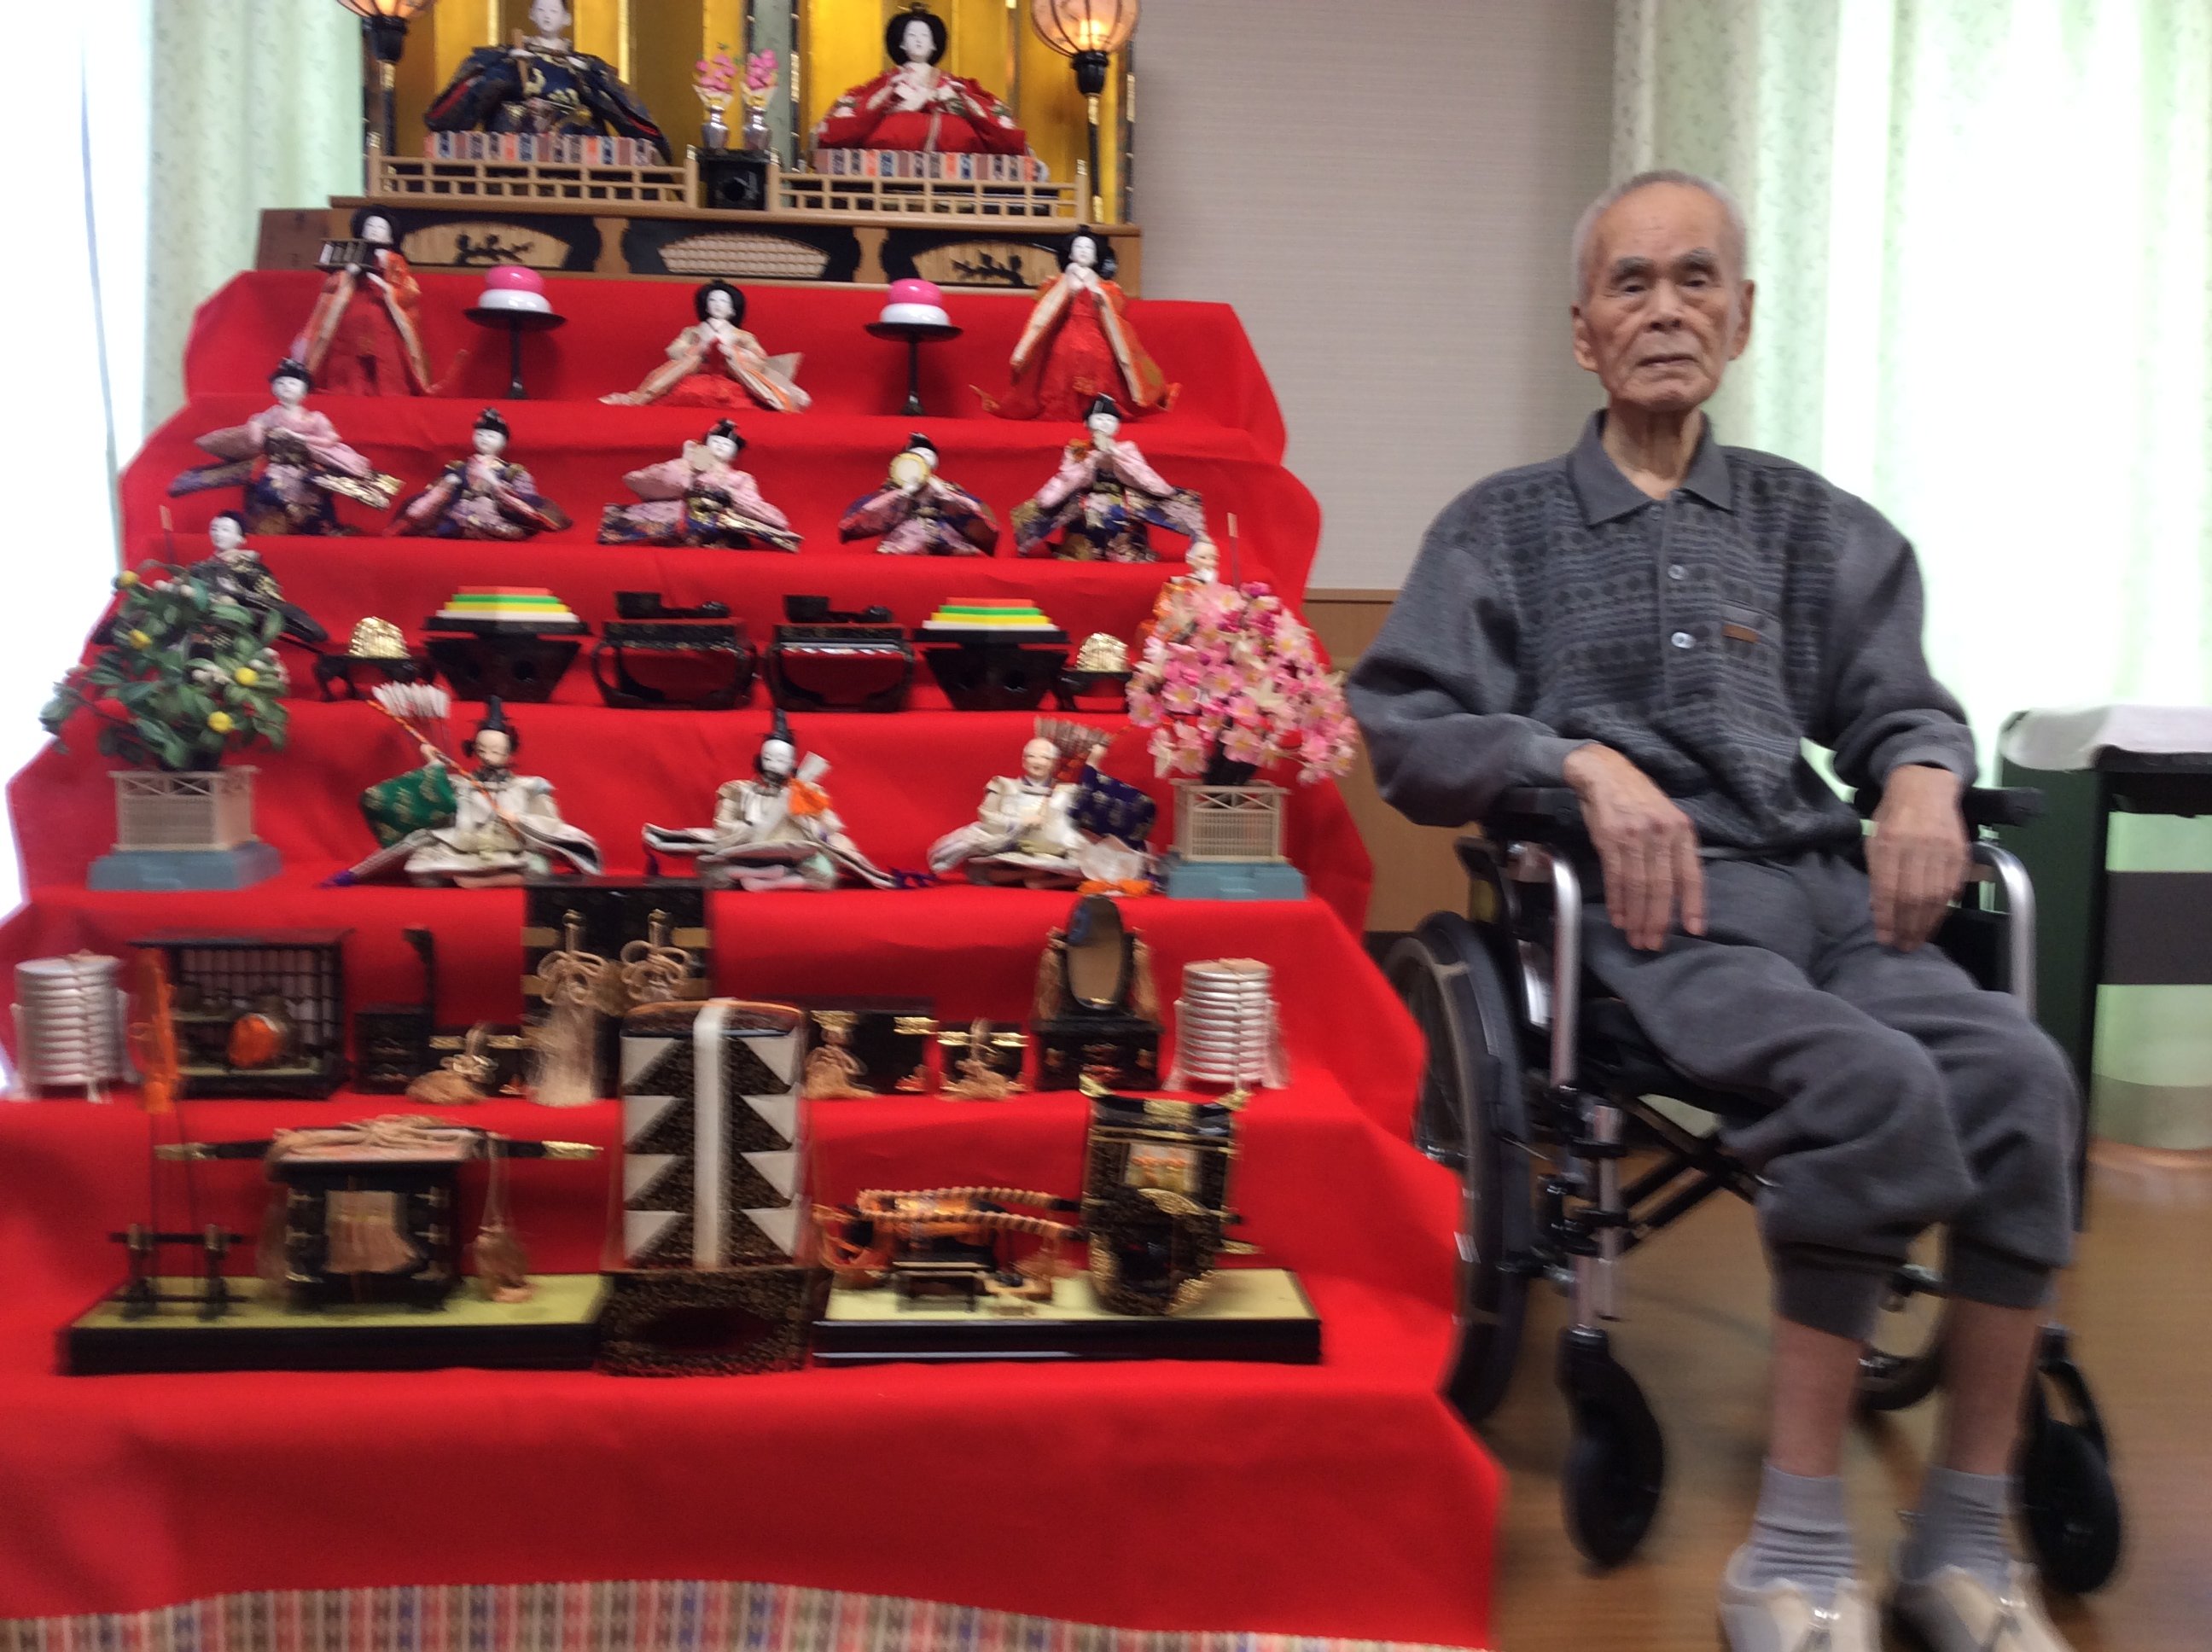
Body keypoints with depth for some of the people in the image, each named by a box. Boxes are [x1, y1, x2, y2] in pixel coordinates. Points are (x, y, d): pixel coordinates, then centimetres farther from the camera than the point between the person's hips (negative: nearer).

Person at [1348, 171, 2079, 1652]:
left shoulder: (1817, 527, 23)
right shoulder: (1503, 528, 15)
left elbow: (1900, 708, 21)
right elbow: (1404, 733, 5)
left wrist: (1922, 772, -3)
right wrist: (1582, 760, -11)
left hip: (1824, 885, 4)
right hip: (1644, 905, -3)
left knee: (2021, 1073, -27)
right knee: (1876, 1082, -32)